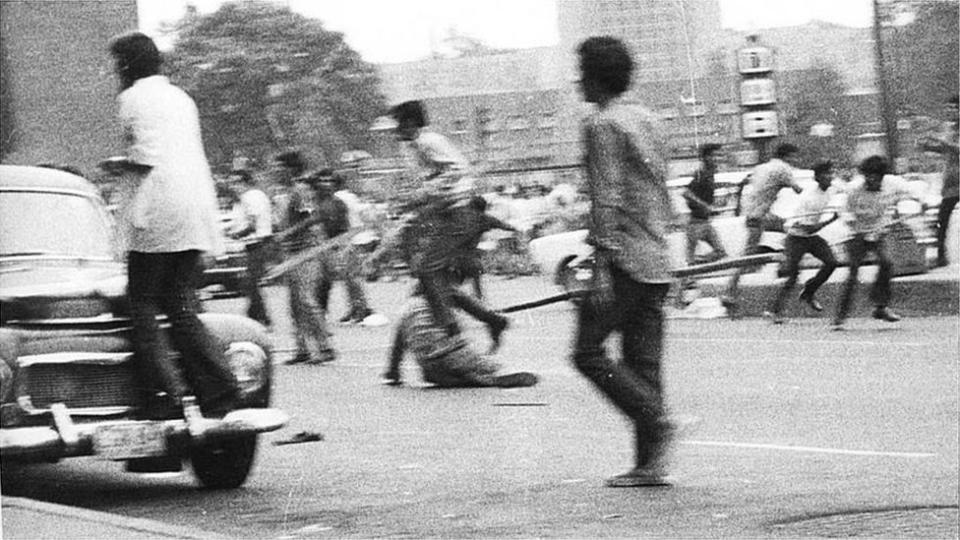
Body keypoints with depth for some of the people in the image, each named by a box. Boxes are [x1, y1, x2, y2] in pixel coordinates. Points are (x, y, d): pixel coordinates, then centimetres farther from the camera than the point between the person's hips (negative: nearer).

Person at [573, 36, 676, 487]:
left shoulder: (602, 125, -9)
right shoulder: (647, 121, 17)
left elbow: (607, 199, -17)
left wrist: (602, 268, -20)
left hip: (623, 259, -8)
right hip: (656, 263, 8)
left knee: (589, 353, -4)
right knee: (644, 363, 7)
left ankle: (656, 421, -16)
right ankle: (650, 463, 4)